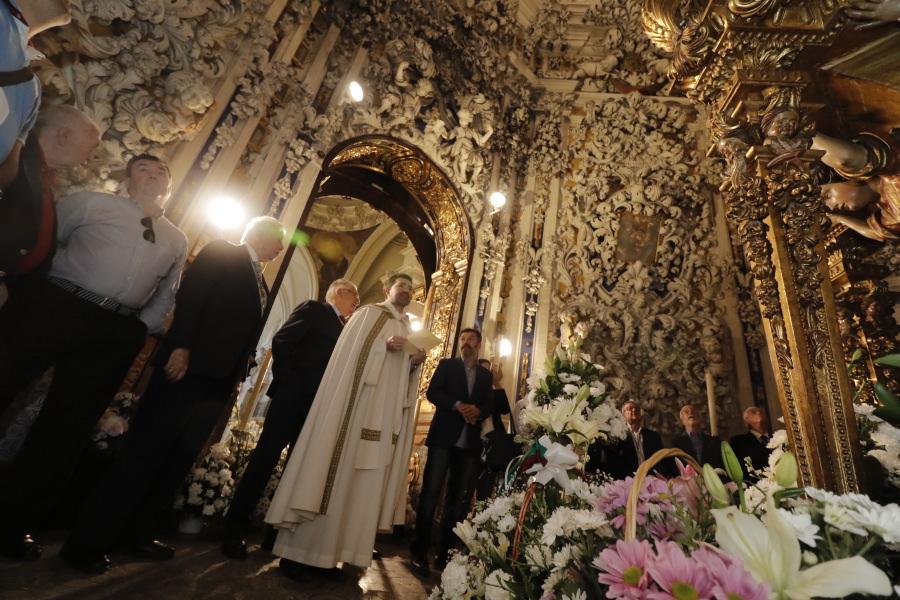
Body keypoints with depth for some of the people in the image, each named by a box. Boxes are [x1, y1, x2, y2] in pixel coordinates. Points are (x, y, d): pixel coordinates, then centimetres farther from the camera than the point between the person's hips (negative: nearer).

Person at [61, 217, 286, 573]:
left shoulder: (261, 285, 21)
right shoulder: (219, 253, 1)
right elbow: (188, 297, -12)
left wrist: (236, 377, 12)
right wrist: (181, 346, -21)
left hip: (217, 378, 8)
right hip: (186, 366, -7)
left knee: (179, 458, 11)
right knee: (144, 451, -2)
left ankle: (137, 533, 23)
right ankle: (86, 542, 11)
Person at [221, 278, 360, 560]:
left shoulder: (344, 328, 20)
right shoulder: (313, 308, 1)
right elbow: (281, 342, -9)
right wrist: (289, 384, -14)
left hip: (318, 406, 7)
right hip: (292, 398, -7)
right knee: (264, 460, -1)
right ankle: (234, 531, 13)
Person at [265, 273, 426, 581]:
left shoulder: (409, 330, 21)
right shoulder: (369, 313, 4)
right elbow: (351, 353, -7)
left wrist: (415, 362, 0)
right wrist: (384, 346, -19)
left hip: (385, 413, 6)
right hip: (357, 402, -6)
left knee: (363, 480, 6)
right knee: (336, 470, -5)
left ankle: (326, 551, 17)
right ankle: (299, 552, 8)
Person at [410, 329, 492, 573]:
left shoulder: (485, 374, 17)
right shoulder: (446, 365, 9)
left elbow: (489, 404, 9)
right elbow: (432, 392, -3)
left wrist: (478, 411, -13)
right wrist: (457, 405, -16)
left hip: (470, 442, 3)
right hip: (444, 437, -3)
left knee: (459, 498, 6)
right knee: (430, 493, -3)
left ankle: (445, 553, 17)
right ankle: (419, 551, 10)